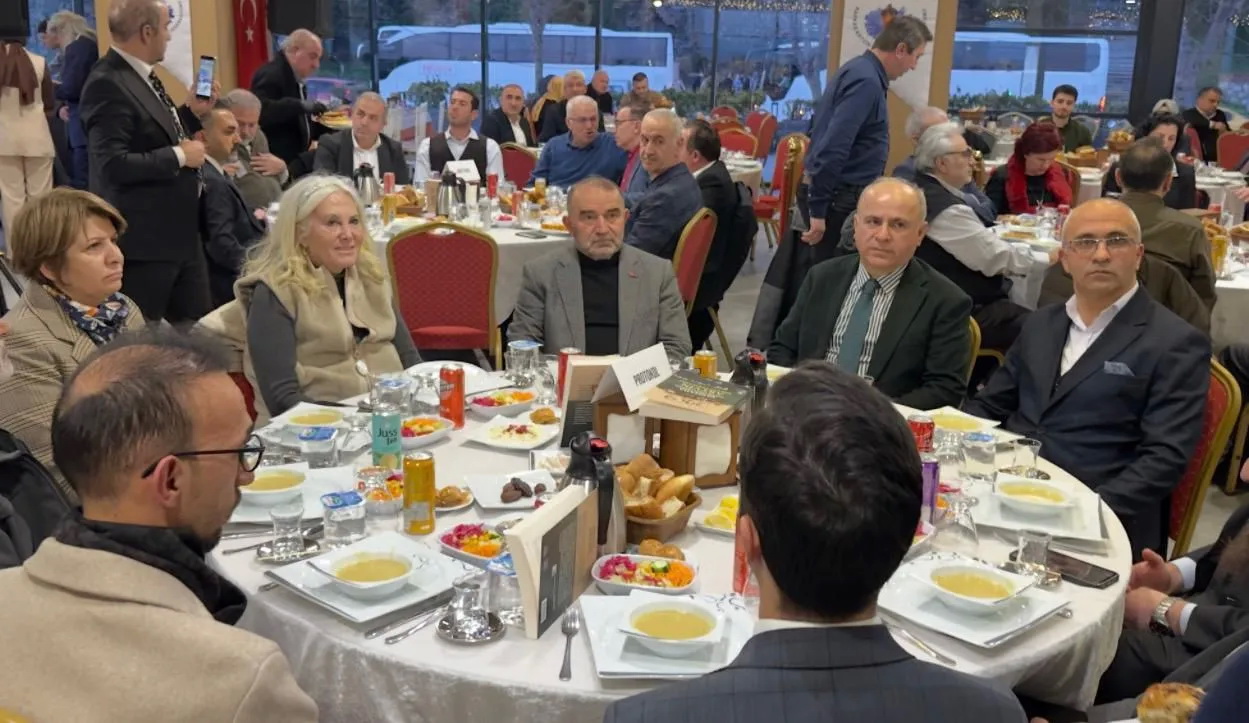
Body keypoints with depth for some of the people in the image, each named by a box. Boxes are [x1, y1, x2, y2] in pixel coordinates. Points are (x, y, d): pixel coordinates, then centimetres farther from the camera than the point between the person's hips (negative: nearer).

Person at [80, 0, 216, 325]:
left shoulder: (143, 76, 11)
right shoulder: (108, 84, -19)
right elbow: (113, 165, -27)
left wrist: (192, 112, 11)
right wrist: (180, 156, -19)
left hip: (180, 233, 10)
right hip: (143, 240, -10)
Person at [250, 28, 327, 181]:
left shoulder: (297, 80, 17)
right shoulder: (271, 75, -13)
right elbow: (261, 111, -30)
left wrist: (327, 125, 8)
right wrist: (300, 105, -33)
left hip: (295, 161, 10)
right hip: (276, 163, -10)